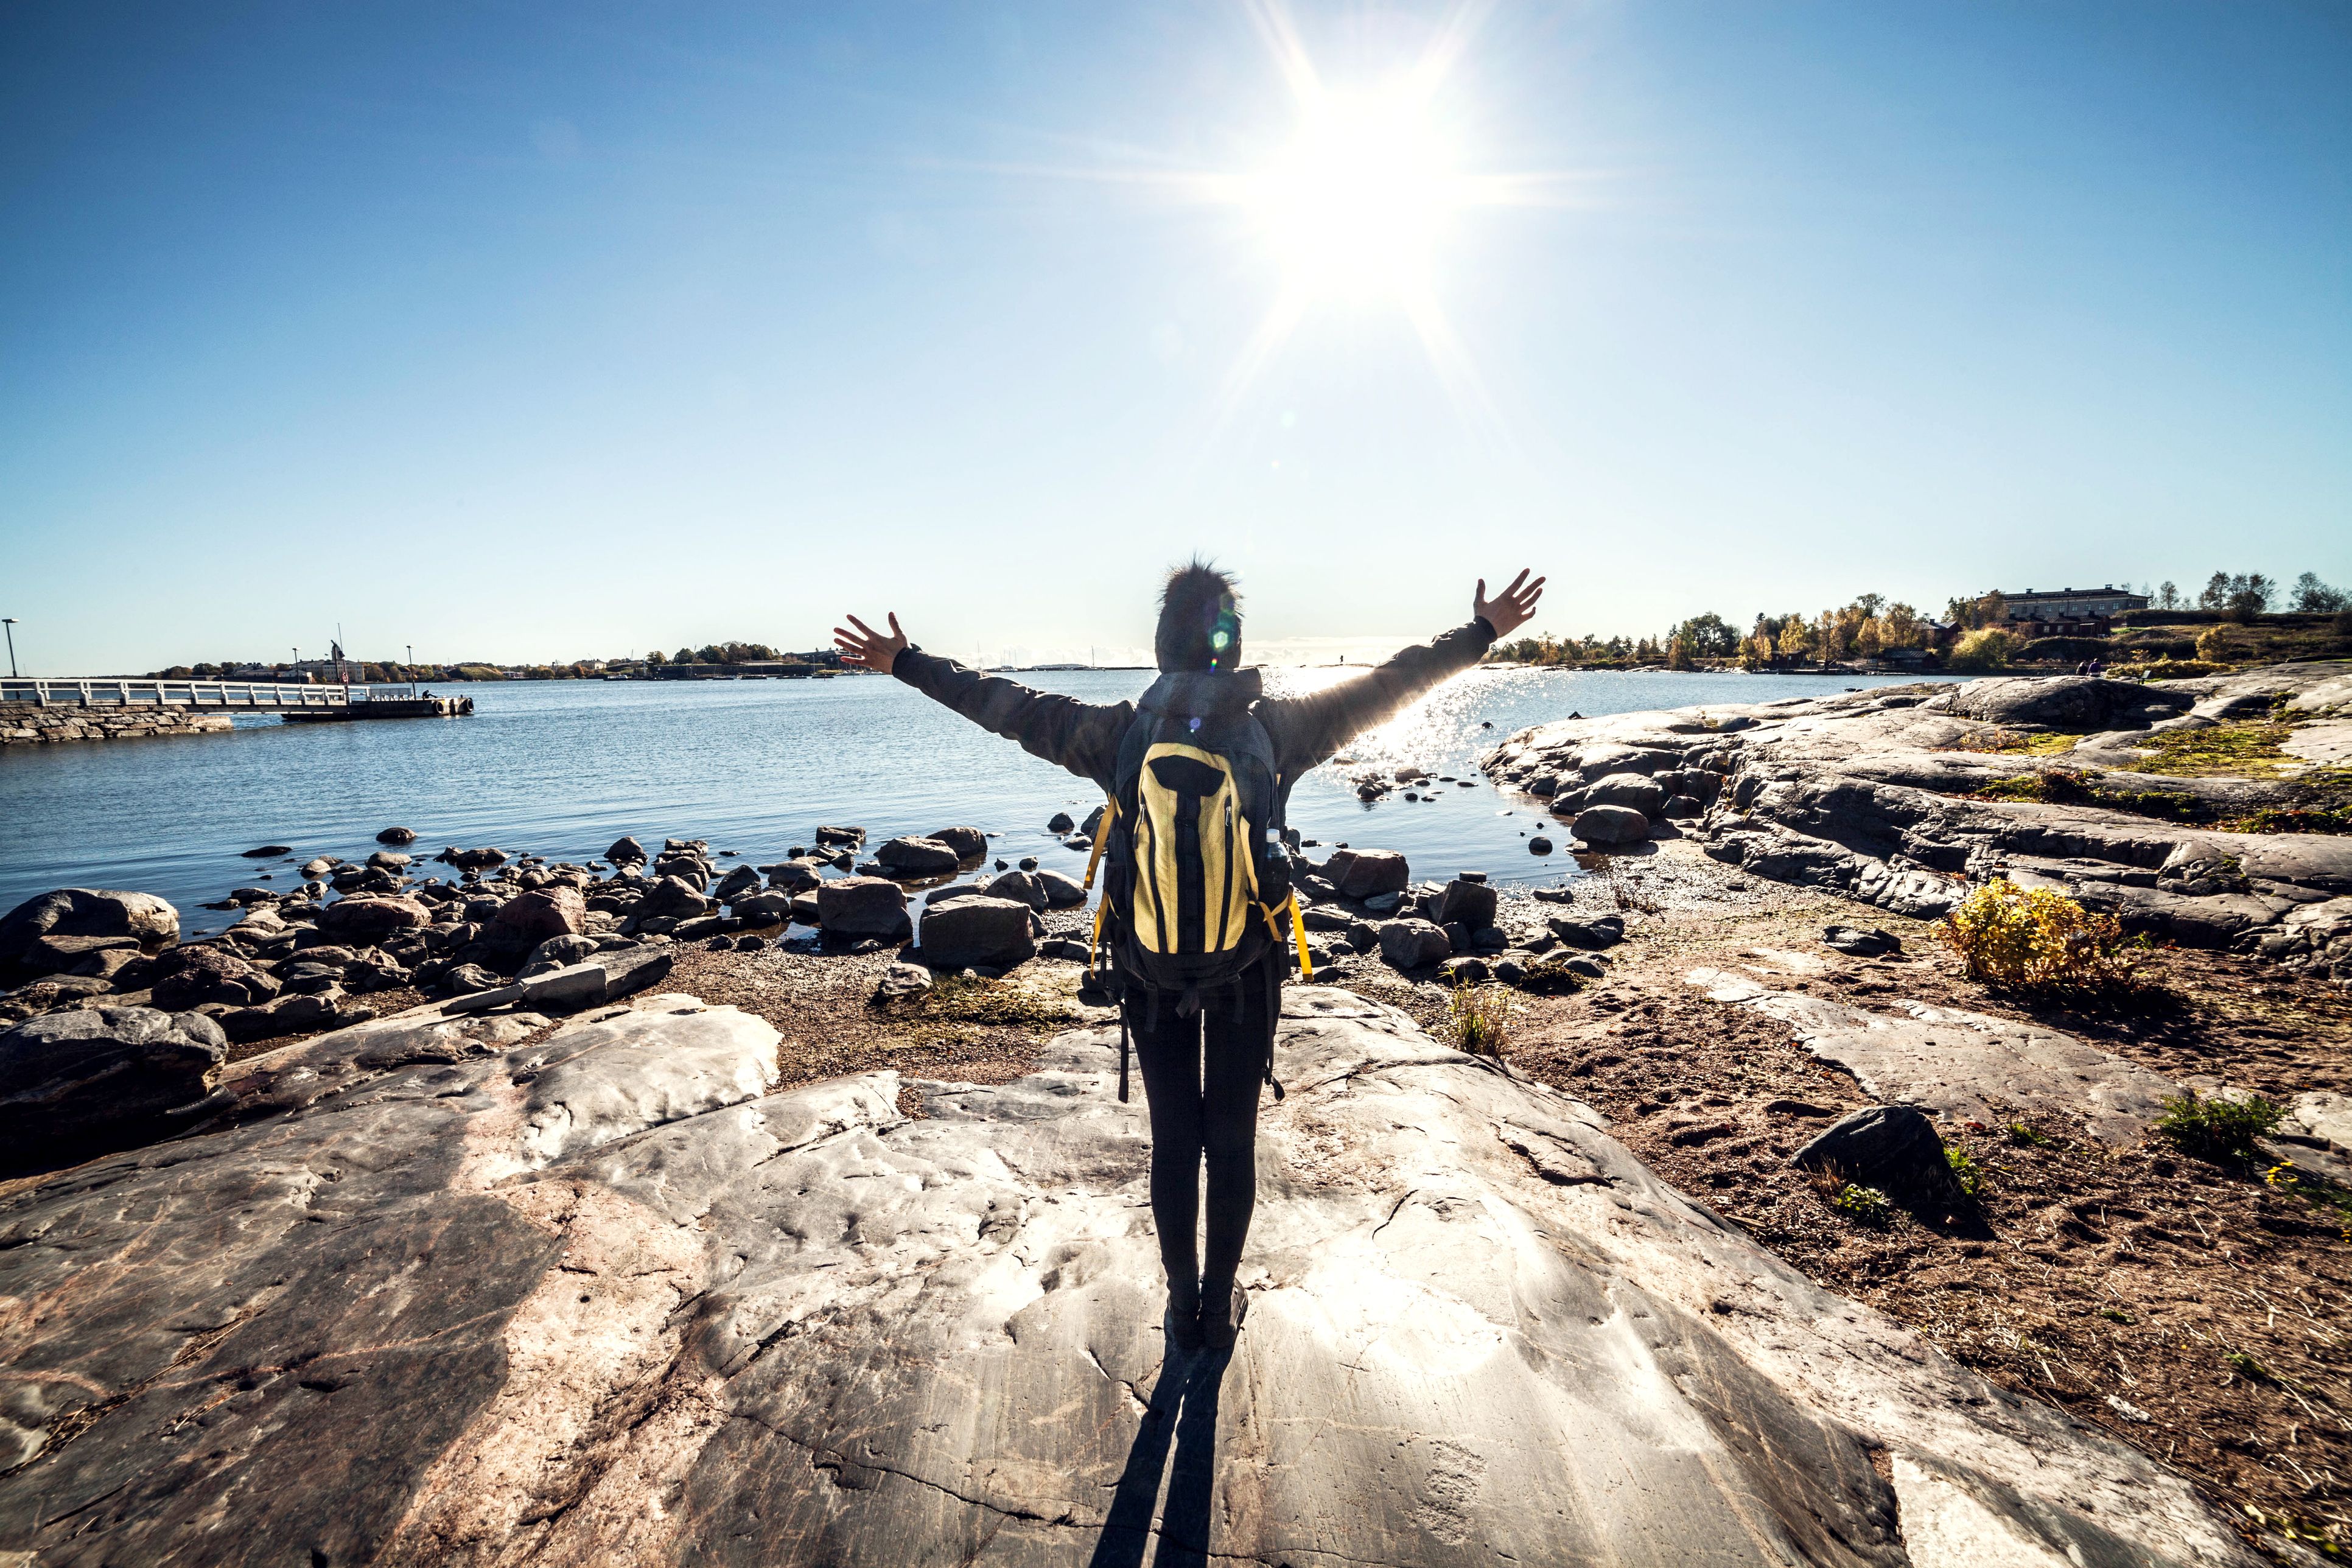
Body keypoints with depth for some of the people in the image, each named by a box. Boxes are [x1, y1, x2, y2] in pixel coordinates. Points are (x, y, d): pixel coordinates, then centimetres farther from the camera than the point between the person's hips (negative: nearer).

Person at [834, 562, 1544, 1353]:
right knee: (1233, 1138, 15)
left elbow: (1006, 704, 2)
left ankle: (1183, 1305, 29)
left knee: (1173, 1140, 15)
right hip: (1248, 962, 0)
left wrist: (906, 662, 16)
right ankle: (1220, 1304, 28)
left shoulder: (1118, 733, -9)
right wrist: (1479, 634, 13)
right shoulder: (1277, 727, -10)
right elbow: (1389, 682, 0)